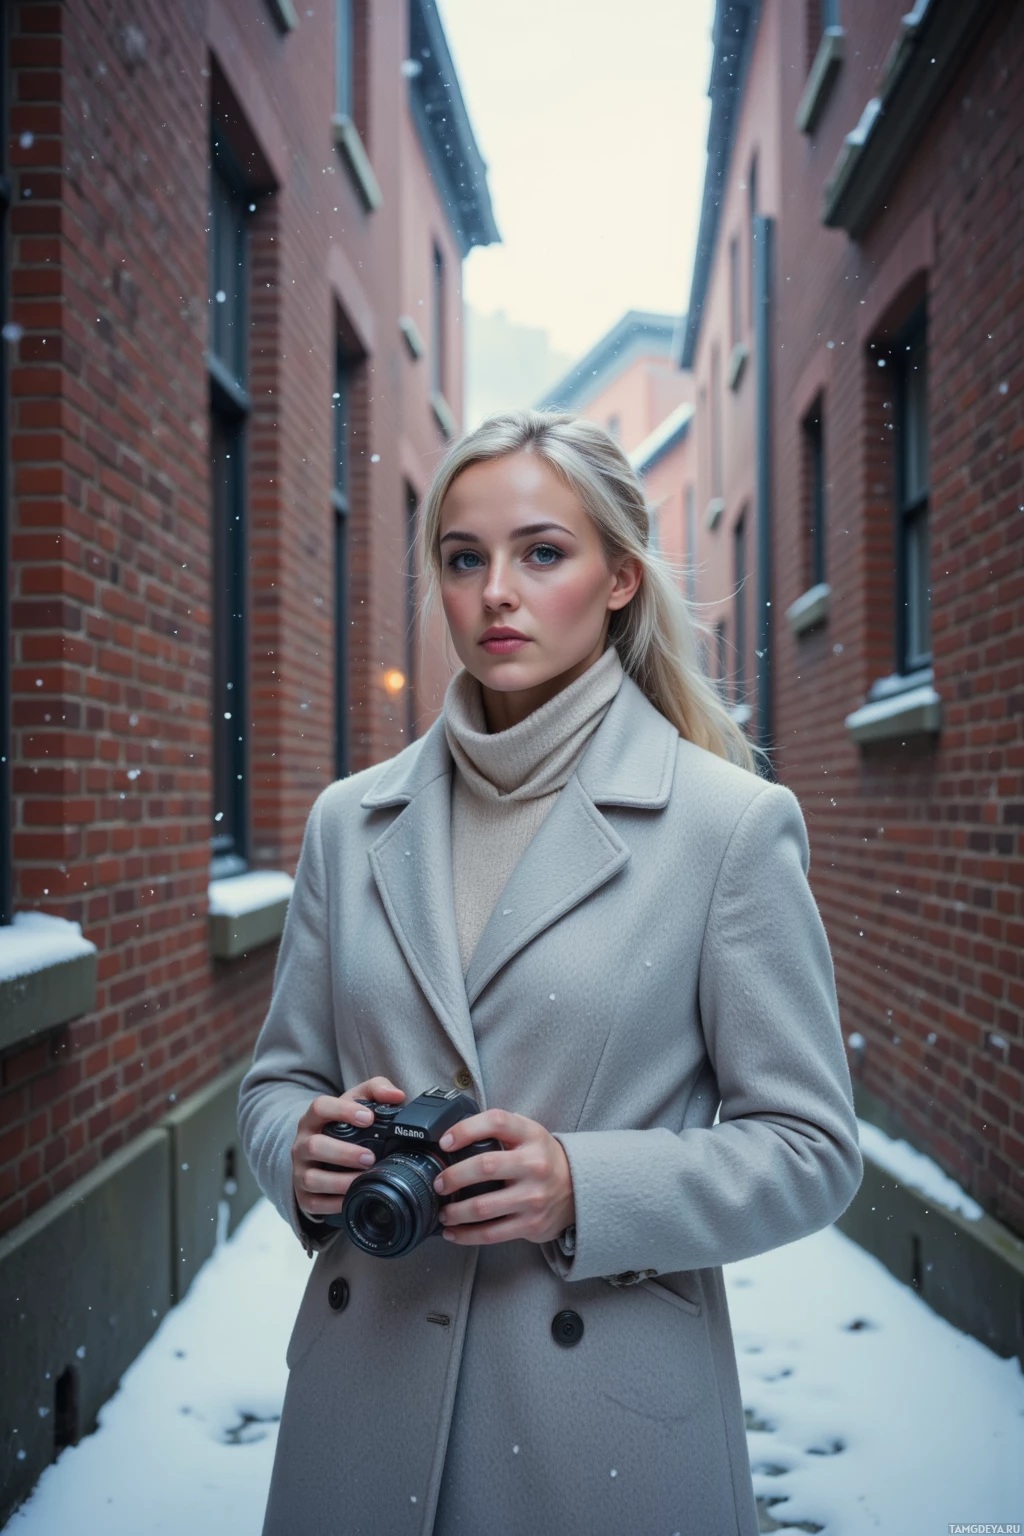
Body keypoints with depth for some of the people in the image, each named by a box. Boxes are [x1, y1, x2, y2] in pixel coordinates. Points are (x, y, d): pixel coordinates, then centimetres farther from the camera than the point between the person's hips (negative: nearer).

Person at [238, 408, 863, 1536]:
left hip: (609, 1420, -3)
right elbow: (278, 1078, 11)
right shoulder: (349, 822, 4)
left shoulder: (732, 824, -8)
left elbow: (808, 1147, -6)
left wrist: (585, 1189, -20)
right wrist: (303, 1150, -11)